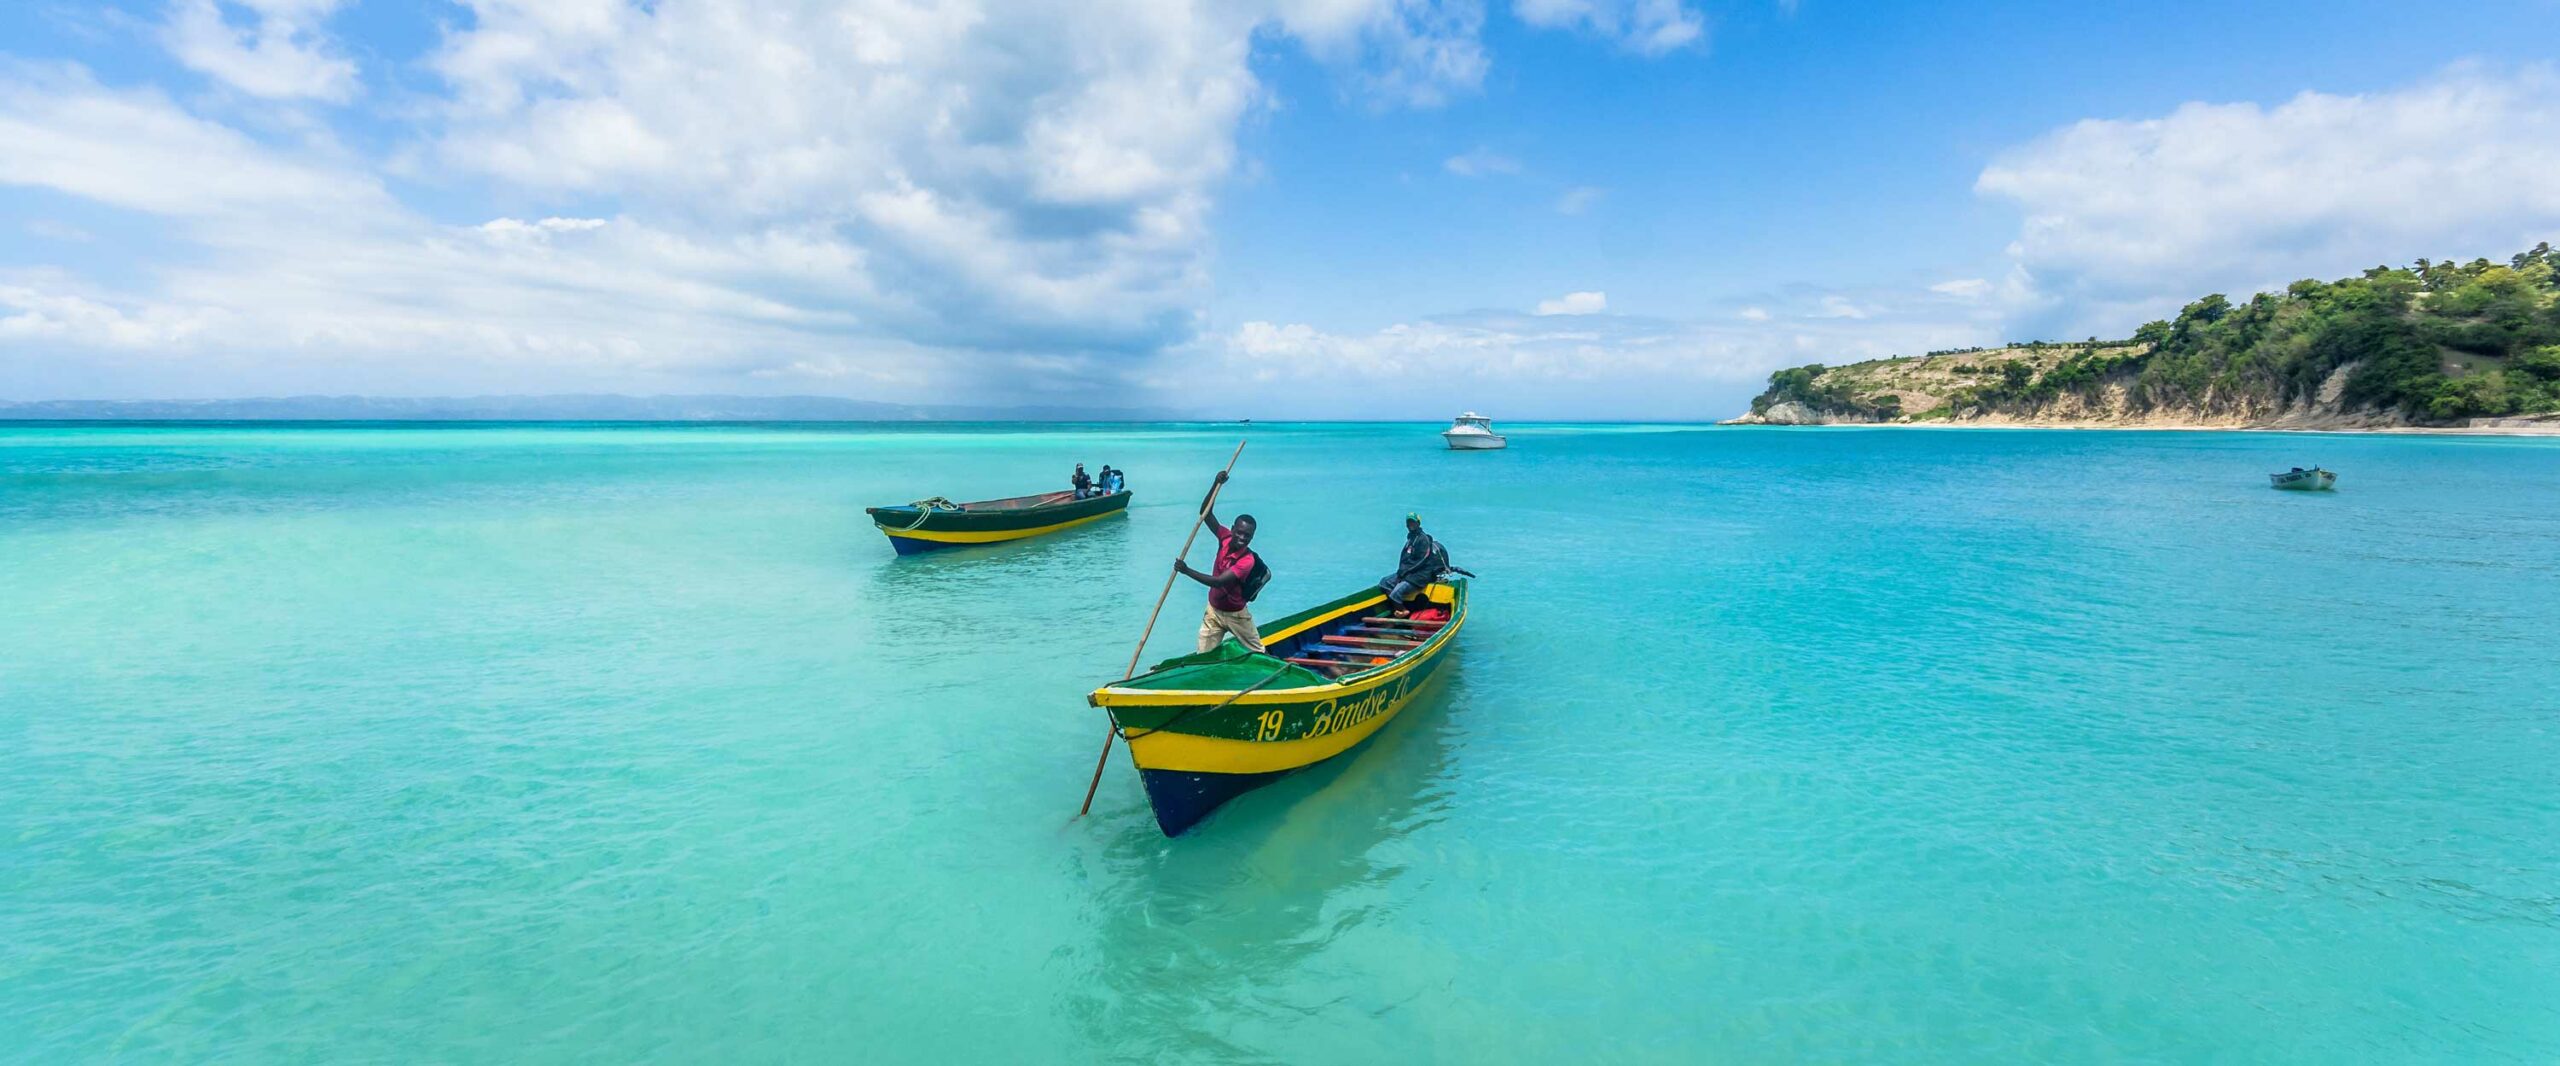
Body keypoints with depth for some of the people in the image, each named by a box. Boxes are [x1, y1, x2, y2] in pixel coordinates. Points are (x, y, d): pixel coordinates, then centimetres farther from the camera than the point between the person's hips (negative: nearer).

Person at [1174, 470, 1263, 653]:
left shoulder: (1247, 560, -28)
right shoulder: (1225, 538, -11)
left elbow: (1218, 582, -37)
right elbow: (1205, 513, -15)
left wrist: (1187, 571, -41)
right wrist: (1216, 485, -29)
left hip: (1235, 615, -5)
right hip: (1213, 610, 5)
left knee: (1259, 654, 14)